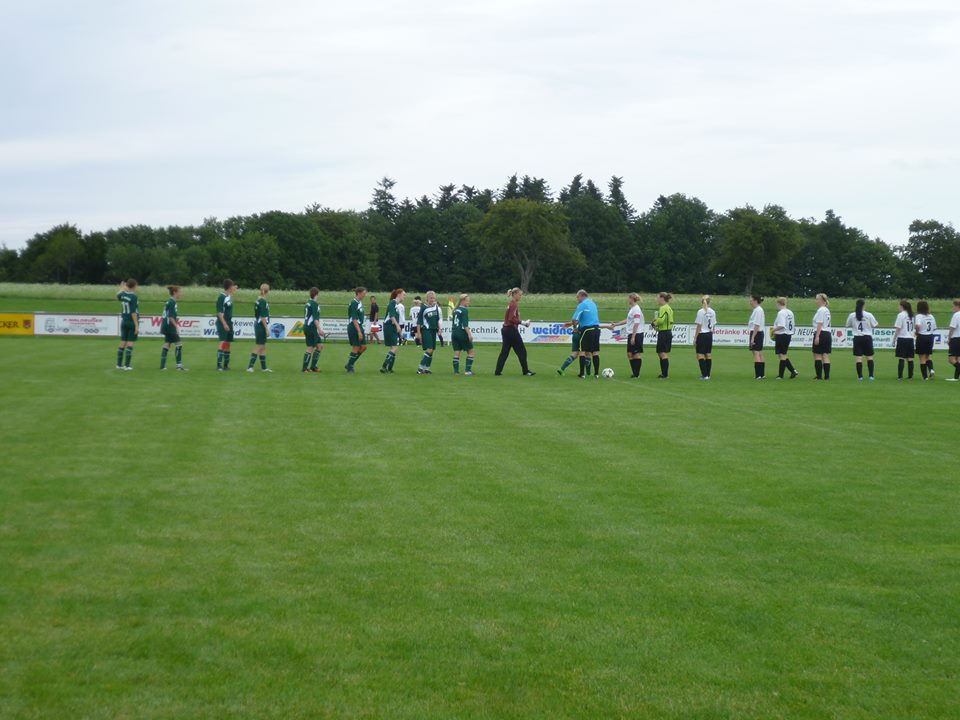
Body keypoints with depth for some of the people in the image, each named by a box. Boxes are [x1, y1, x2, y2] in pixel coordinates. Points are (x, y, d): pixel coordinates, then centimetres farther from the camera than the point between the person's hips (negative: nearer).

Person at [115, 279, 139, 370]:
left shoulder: (123, 294, 4)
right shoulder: (134, 296, -15)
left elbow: (118, 296, 32)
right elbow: (133, 312, -19)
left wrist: (122, 288, 48)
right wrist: (137, 325, -17)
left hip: (124, 321, 6)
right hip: (132, 322, -6)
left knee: (123, 343, 11)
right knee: (130, 344, -4)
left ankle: (119, 364, 13)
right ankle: (127, 365, -4)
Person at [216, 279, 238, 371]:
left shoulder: (230, 296, 12)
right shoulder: (221, 297, -14)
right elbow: (219, 312, -20)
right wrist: (224, 324, -24)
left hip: (229, 323, 9)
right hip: (222, 323, -9)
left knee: (228, 344, 11)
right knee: (223, 342, -15)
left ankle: (226, 365, 17)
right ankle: (219, 365, -16)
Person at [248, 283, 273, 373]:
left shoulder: (258, 301, 10)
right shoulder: (263, 302, -17)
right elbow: (263, 317, -20)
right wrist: (267, 329, -17)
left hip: (257, 325, 9)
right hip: (261, 326, -9)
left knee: (263, 347, 15)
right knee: (259, 347, -6)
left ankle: (264, 367, 21)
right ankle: (250, 367, -9)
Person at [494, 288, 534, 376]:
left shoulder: (511, 304, 14)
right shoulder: (514, 305, -15)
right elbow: (512, 319, -24)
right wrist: (523, 323, -23)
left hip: (506, 329, 9)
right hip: (511, 330, -9)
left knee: (504, 351, 8)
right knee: (522, 351, 1)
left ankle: (498, 371, 5)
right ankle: (525, 371, 6)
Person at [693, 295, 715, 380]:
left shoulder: (701, 312, -13)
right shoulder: (712, 312, 4)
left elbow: (699, 327, -12)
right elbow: (713, 325, 9)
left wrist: (695, 338, -7)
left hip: (702, 335, -6)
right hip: (710, 335, 6)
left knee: (700, 355, -3)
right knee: (708, 355, 12)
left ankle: (704, 375, -10)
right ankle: (708, 374, 16)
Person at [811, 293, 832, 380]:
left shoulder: (820, 310, -11)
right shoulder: (827, 310, 18)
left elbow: (819, 324, -18)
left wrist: (817, 336, -21)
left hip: (821, 334, -9)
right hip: (828, 334, 9)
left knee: (817, 355, -3)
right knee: (825, 356, 6)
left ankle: (819, 376, -6)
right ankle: (826, 376, 3)